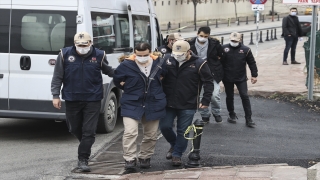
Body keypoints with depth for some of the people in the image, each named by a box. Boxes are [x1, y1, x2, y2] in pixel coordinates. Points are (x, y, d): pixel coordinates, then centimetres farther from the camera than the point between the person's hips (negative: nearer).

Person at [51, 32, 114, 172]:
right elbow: (57, 77, 1)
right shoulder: (65, 54, -4)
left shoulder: (99, 55, -3)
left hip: (92, 100, -1)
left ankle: (83, 159, 4)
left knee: (89, 131, -4)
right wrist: (56, 95, -3)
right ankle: (86, 146, 42)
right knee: (74, 128, 15)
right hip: (72, 99, 1)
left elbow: (108, 71, 14)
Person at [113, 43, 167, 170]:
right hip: (132, 105, -3)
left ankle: (144, 157, 27)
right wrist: (128, 89, 6)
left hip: (153, 105, 3)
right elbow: (117, 80, 7)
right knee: (130, 132, -16)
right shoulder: (126, 65, -11)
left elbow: (164, 75, 21)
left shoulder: (159, 63, -2)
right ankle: (130, 159, -7)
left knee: (151, 135, 9)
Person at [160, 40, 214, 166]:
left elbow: (209, 82, -4)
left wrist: (205, 101, -10)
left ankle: (177, 154, 18)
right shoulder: (169, 62, 3)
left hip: (188, 105, -3)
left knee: (183, 131, 3)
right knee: (164, 126, 2)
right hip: (169, 104, 3)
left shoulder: (199, 64, -7)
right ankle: (174, 144, 29)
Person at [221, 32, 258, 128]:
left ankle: (248, 119, -1)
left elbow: (252, 63, 3)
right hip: (227, 78, 1)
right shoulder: (224, 48, -6)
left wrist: (254, 75, 0)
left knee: (245, 96, -5)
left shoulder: (245, 50, -4)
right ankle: (232, 115, 33)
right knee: (229, 97, 13)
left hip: (241, 78, 0)